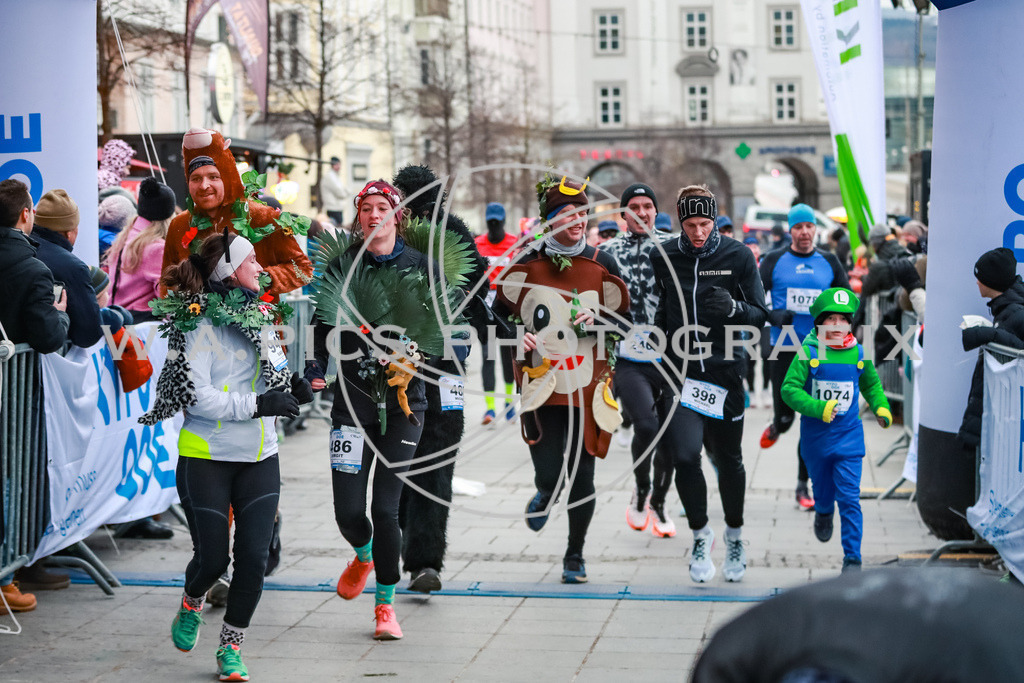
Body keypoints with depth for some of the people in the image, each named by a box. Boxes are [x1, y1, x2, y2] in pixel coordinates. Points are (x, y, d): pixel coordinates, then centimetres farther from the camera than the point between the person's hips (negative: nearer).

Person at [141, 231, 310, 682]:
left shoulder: (259, 316, 10)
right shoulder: (200, 325, -12)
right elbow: (196, 396, -19)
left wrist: (292, 386, 0)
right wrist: (258, 404, -22)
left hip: (260, 456, 6)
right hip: (206, 457, -6)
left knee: (254, 557, -3)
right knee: (212, 558, -2)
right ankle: (191, 604, 34)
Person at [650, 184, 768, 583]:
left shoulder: (738, 256, -3)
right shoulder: (663, 258, 2)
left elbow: (760, 314, -3)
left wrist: (733, 307, -22)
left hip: (725, 371, 0)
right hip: (680, 372, 0)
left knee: (729, 460, 11)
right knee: (685, 456, -14)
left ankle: (734, 536, 35)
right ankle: (700, 535, 8)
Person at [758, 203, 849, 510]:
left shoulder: (829, 262, 7)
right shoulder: (774, 261, 0)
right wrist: (772, 315, -19)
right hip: (784, 349, -2)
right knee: (785, 418, -1)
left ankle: (803, 486, 10)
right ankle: (776, 427, 38)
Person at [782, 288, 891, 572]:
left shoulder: (858, 354, 1)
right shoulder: (808, 353, -8)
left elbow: (872, 384, 19)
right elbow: (790, 389, -12)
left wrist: (881, 407, 2)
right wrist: (818, 408, -25)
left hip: (849, 437, 0)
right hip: (816, 438, 0)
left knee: (849, 498, -7)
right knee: (823, 492, 17)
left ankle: (852, 558, -3)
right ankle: (823, 515, 53)